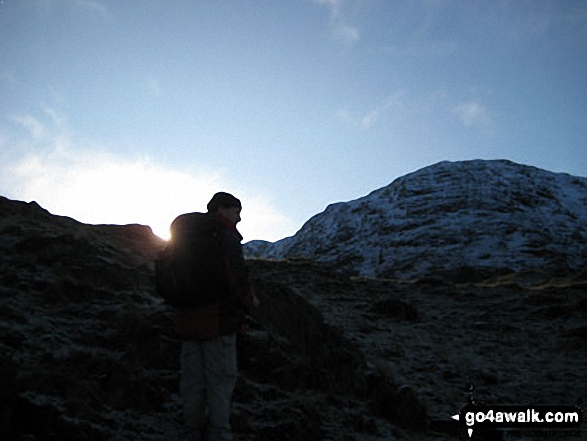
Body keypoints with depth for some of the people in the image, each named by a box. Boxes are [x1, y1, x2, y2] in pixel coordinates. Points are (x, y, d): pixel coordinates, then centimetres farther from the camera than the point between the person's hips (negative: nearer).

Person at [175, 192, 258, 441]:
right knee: (220, 382, 1)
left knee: (192, 382, 13)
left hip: (188, 321, 7)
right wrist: (250, 300, -5)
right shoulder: (227, 238, -11)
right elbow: (237, 277, -22)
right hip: (219, 322, -7)